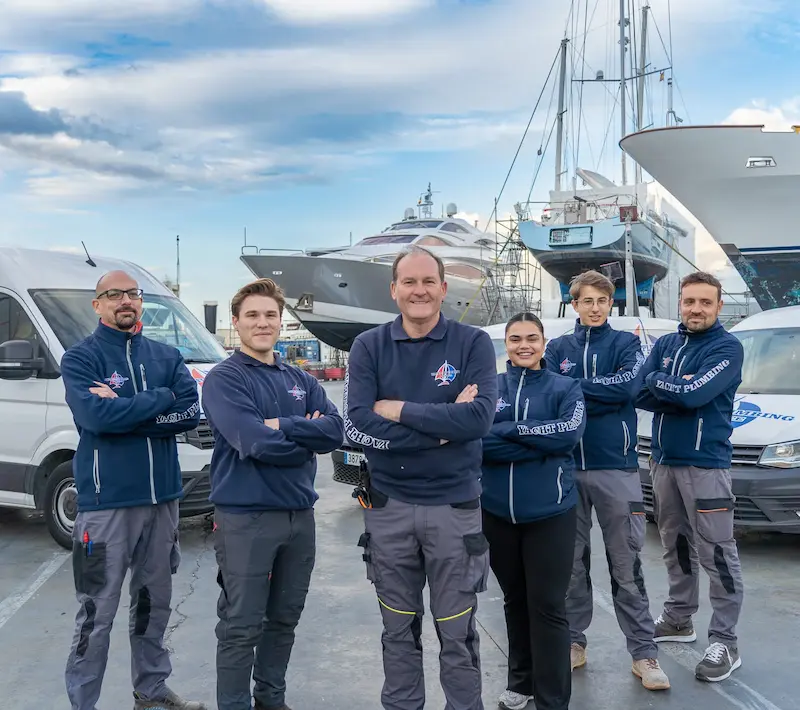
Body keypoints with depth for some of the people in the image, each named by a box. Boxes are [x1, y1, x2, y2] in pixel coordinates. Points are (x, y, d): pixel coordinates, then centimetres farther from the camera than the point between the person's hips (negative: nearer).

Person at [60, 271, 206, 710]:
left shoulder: (167, 356, 9)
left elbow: (190, 412, -5)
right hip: (106, 501, -5)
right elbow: (95, 415, -20)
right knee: (97, 612, -1)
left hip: (163, 496, 5)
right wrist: (161, 398, -12)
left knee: (155, 601, 15)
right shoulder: (80, 358, -3)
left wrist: (123, 411, -14)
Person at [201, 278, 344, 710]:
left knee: (284, 619, 18)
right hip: (245, 517, -6)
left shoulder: (302, 381, 10)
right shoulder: (223, 379, -8)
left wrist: (282, 426, -18)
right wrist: (308, 436, -9)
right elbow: (255, 443, -22)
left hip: (300, 514, 6)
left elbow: (335, 431, -6)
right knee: (242, 627, 3)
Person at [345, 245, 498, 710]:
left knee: (458, 633, 11)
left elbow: (480, 418, -19)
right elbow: (358, 425, -14)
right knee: (399, 631, 17)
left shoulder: (473, 343, -5)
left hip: (455, 505, -1)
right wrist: (443, 424, -17)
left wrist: (399, 410, -16)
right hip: (388, 506, 2)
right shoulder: (369, 346, -2)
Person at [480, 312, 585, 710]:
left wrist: (508, 430, -14)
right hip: (497, 513, 3)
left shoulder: (564, 387, 1)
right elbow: (476, 440, -11)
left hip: (549, 514, -2)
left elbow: (570, 432, -17)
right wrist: (542, 443, -16)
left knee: (548, 607, -3)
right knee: (515, 601, 17)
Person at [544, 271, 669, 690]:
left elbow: (629, 386, -12)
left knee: (626, 565, 0)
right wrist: (603, 396, -14)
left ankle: (643, 651, 8)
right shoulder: (557, 348, 11)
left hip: (616, 466, -2)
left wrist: (575, 387, -10)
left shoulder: (626, 343, 6)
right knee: (571, 561, 10)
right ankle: (573, 641, 22)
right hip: (566, 466, 2)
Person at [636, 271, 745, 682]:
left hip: (705, 463, -6)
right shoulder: (664, 345, 11)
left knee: (716, 554, -3)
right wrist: (681, 394, -15)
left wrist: (658, 382, -7)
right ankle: (678, 619, 32)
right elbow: (641, 394, 0)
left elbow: (696, 393, -22)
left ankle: (725, 642, 4)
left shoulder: (727, 347, -7)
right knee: (675, 544, 17)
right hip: (662, 460, 6)